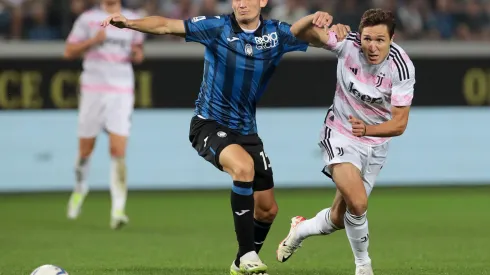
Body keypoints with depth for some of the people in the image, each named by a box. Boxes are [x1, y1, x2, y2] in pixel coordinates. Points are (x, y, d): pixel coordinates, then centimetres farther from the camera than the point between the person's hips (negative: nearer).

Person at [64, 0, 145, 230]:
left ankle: (118, 209, -16)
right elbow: (69, 52, 2)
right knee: (85, 149, 7)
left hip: (122, 92, 0)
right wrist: (93, 40, -14)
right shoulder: (88, 19, 3)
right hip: (92, 89, 0)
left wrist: (137, 53, -3)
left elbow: (138, 53, 21)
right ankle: (80, 189, 36)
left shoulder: (132, 20, 9)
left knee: (118, 151, -12)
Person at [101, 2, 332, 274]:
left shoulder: (276, 34, -3)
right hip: (210, 124, -5)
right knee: (244, 166, -35)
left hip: (246, 129, 5)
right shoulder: (217, 27, -12)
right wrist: (130, 22, -31)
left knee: (267, 209, 8)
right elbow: (166, 25, -16)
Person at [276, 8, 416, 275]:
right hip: (340, 135, -2)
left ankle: (301, 229, 46)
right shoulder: (347, 43, -20)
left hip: (375, 144, 2)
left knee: (339, 218, 11)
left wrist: (367, 129, -38)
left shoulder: (402, 67, -21)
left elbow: (399, 123, -20)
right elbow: (297, 32, -14)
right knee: (357, 203, -25)